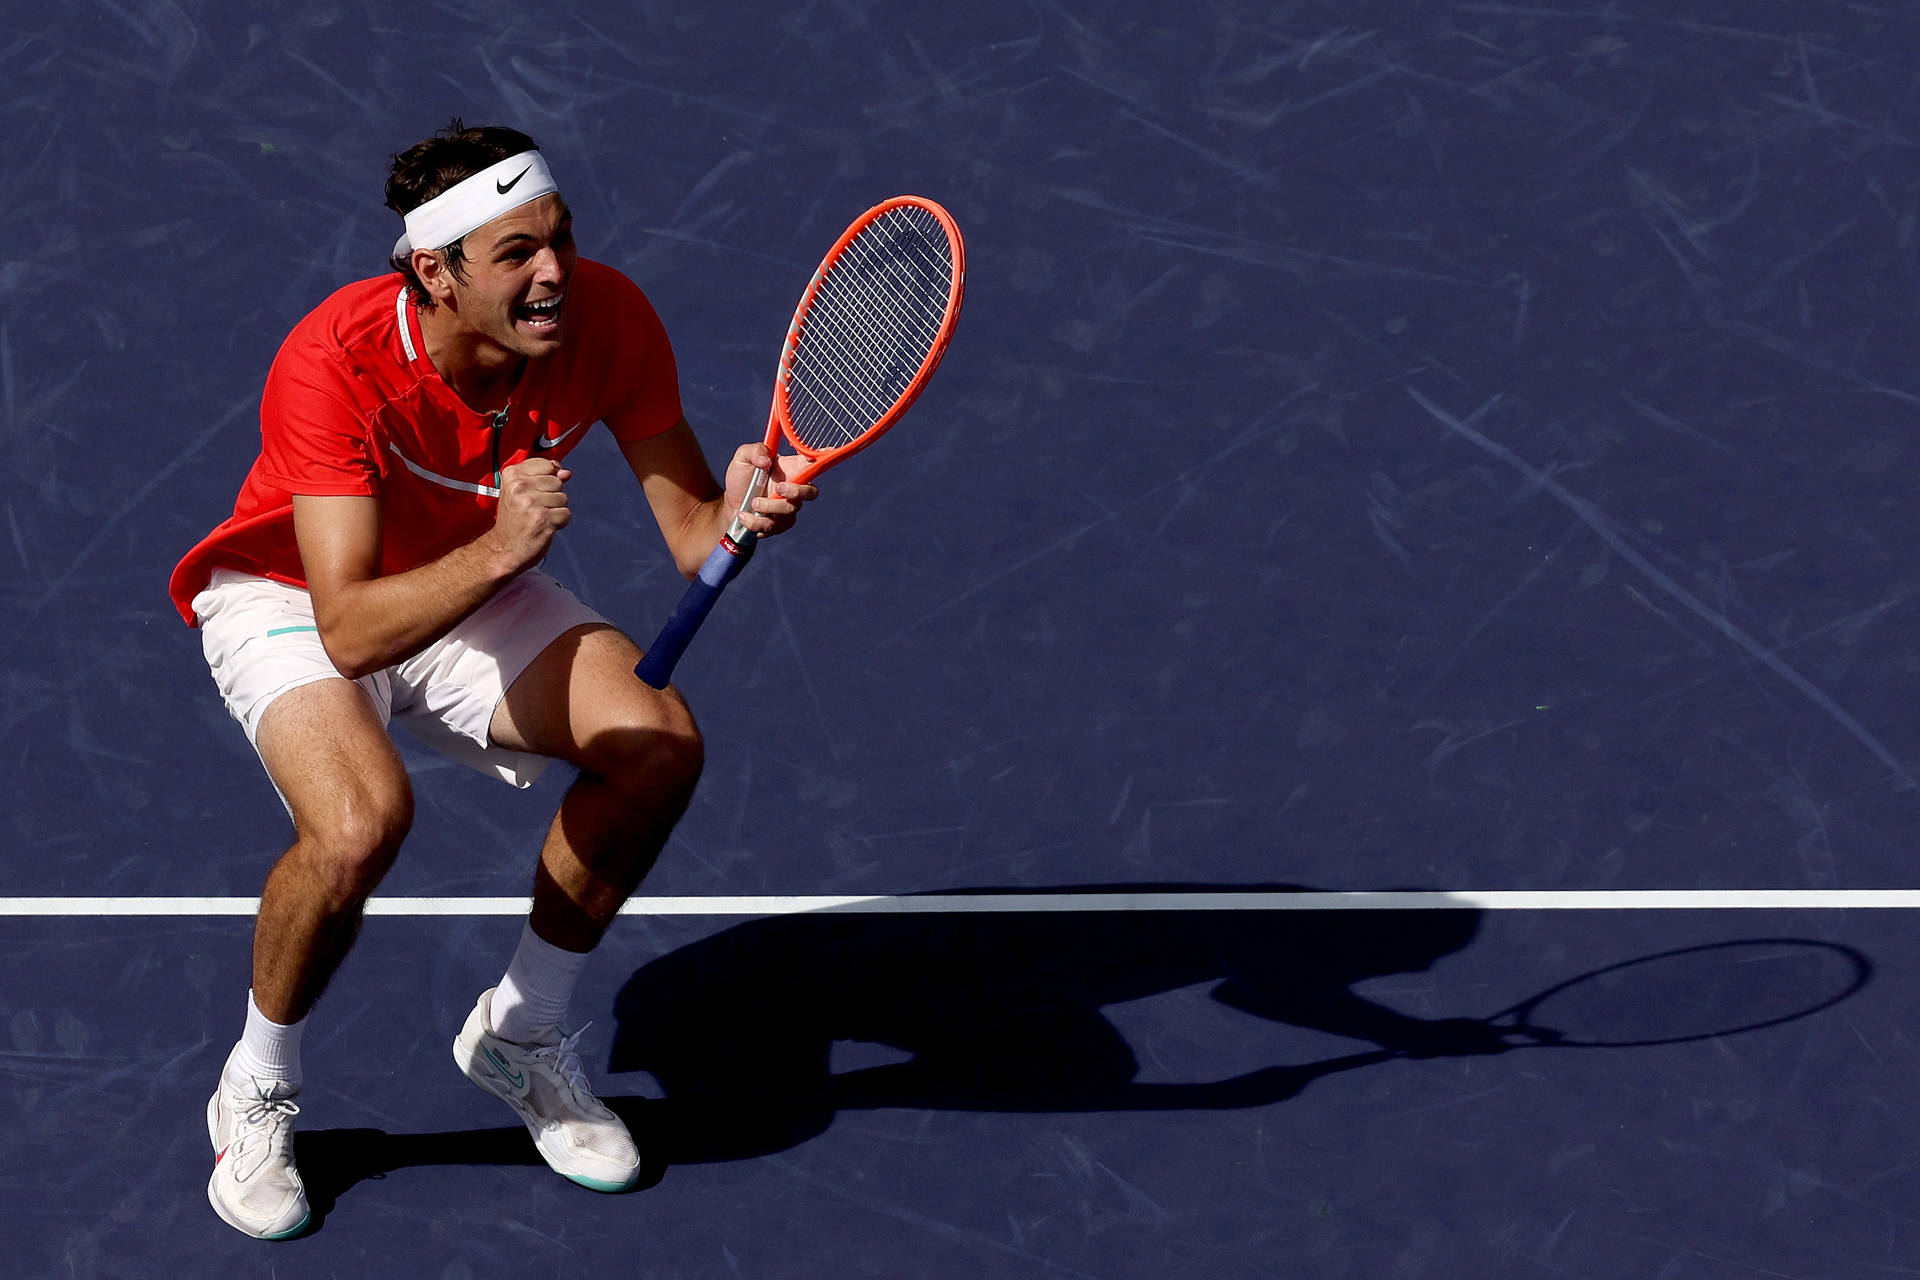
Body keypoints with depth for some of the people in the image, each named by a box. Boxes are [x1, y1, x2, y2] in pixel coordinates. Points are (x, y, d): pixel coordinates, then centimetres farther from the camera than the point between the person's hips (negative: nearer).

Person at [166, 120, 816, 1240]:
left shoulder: (607, 319, -23)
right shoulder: (334, 361, -37)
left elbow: (691, 534, -17)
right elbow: (350, 634, -42)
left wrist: (737, 514, -40)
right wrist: (499, 552, -57)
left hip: (471, 581, 5)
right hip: (293, 597, -5)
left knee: (660, 740, -18)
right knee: (361, 820, -33)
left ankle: (522, 1035, 7)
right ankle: (257, 1094, -3)